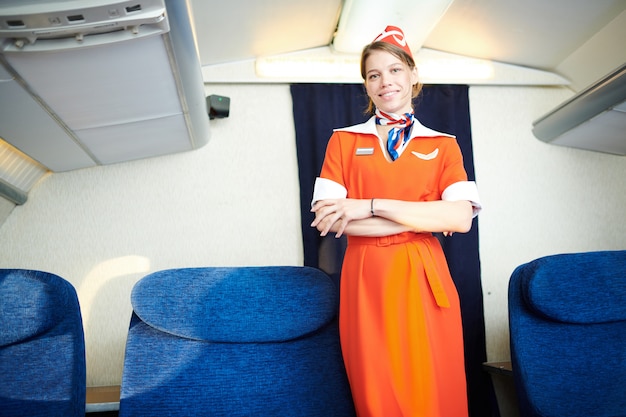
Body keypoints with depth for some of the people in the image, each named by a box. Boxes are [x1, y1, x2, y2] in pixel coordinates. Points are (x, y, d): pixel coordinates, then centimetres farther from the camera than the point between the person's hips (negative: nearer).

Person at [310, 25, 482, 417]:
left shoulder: (442, 145, 9)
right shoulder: (344, 140, 8)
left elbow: (461, 217, -8)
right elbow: (327, 217, -6)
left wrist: (370, 206, -14)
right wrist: (424, 218, -10)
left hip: (423, 282, 1)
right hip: (366, 282, 0)